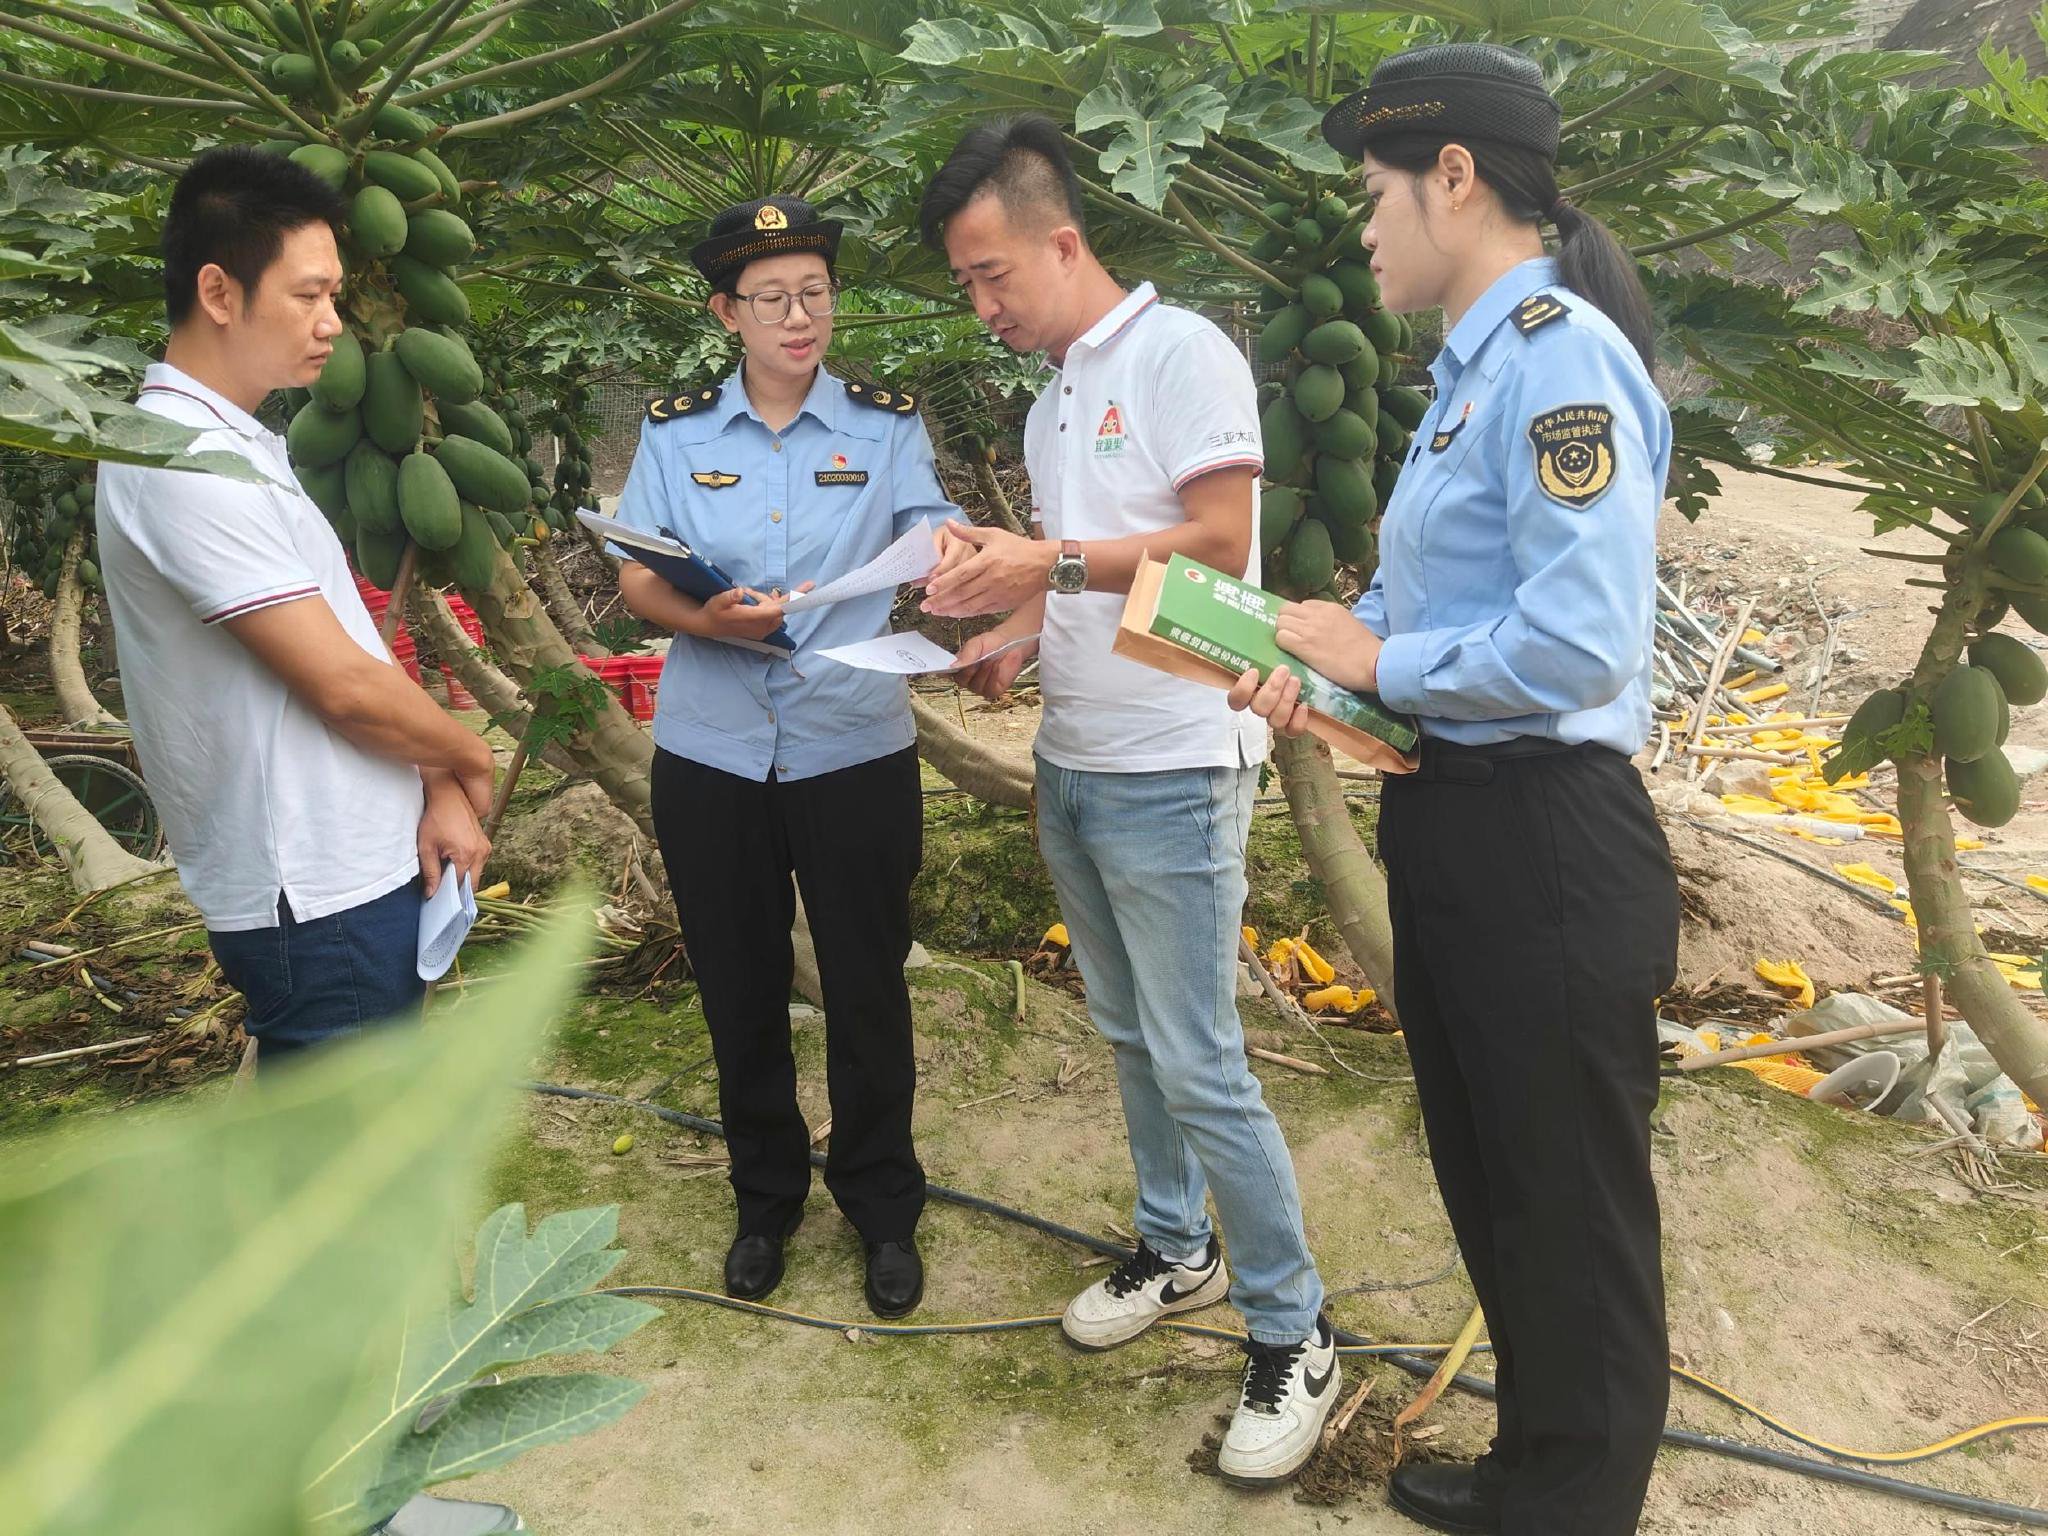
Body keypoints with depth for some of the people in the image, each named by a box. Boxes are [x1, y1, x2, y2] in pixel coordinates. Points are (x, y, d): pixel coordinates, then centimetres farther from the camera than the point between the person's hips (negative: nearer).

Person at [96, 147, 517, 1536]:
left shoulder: (237, 444, 12)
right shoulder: (180, 461, -20)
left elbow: (348, 649, 11)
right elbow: (342, 684, -22)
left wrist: (433, 788, -1)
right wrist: (470, 756, -4)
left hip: (350, 866, 10)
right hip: (313, 889, -10)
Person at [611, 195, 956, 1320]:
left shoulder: (885, 426, 1)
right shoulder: (675, 432, 5)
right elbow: (637, 583, 2)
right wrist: (708, 619, -19)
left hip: (855, 751, -1)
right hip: (712, 756, 2)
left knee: (867, 987, 6)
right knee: (739, 989, 13)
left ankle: (883, 1208, 27)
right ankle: (766, 1198, 34)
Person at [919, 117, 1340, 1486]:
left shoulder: (1180, 352, -9)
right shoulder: (1051, 399, 15)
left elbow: (1220, 543, -17)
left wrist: (1048, 562, -24)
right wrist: (1009, 637, 2)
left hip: (1172, 770, -8)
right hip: (1073, 762, 8)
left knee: (1200, 1065, -5)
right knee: (1131, 1036, 17)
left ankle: (1292, 1333, 10)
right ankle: (1176, 1250, 34)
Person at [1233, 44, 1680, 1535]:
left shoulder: (1561, 358, -18)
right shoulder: (1471, 364, 12)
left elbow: (1576, 646, -27)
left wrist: (1379, 661, -14)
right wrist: (1323, 662, 2)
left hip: (1539, 845, -10)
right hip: (1449, 825, 10)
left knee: (1572, 1214, 9)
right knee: (1486, 1181, 24)